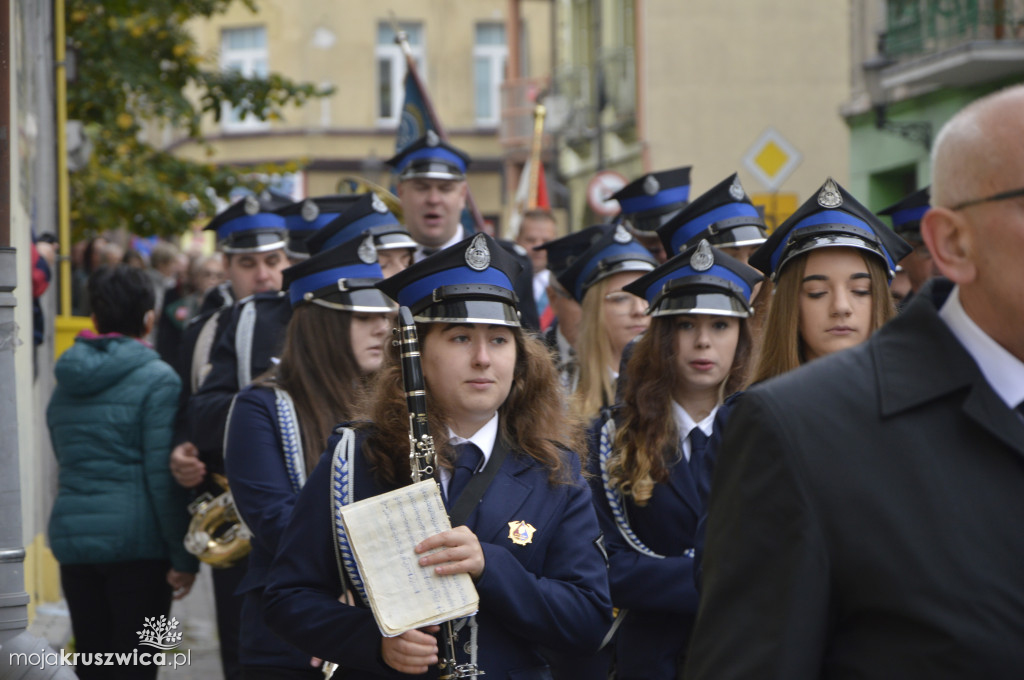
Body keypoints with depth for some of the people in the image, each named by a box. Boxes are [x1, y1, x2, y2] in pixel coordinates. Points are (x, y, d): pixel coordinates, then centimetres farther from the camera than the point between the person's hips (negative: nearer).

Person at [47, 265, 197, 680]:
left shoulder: (66, 381, 10)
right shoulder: (156, 379, -9)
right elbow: (162, 476, -14)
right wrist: (183, 556, -9)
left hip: (72, 539, 5)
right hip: (138, 543, -5)